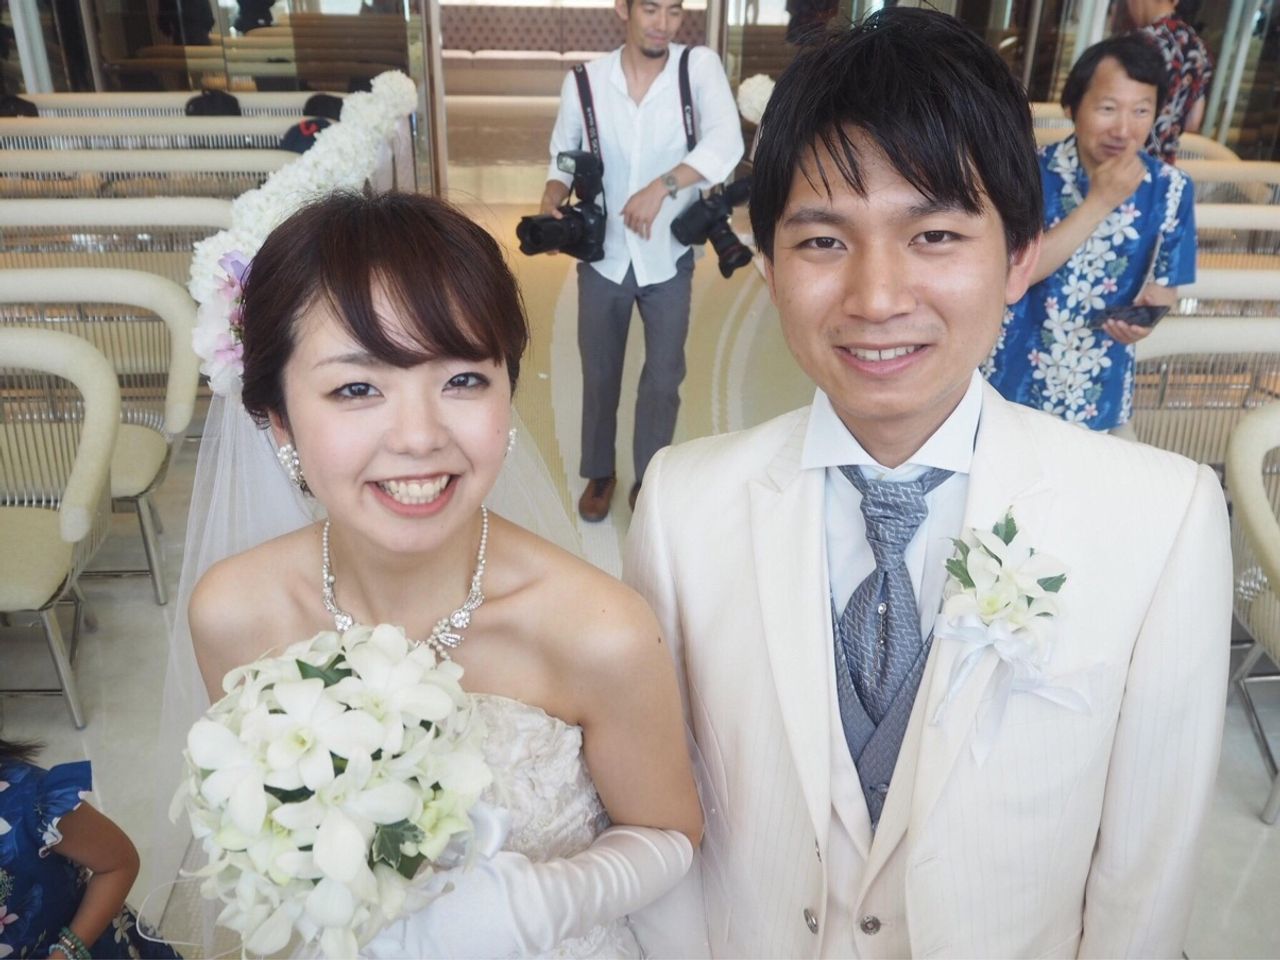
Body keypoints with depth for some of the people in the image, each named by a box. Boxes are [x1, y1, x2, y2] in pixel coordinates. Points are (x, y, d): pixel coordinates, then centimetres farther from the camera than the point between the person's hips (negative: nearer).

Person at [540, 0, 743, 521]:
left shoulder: (701, 66, -11)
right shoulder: (584, 80, -7)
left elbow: (726, 144, -25)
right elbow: (564, 156, 5)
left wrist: (662, 186, -38)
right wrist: (551, 204, -15)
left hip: (669, 258, -1)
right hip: (604, 256, 1)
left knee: (663, 379, 8)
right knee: (599, 373, 14)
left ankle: (649, 481, 29)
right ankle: (599, 472, 36)